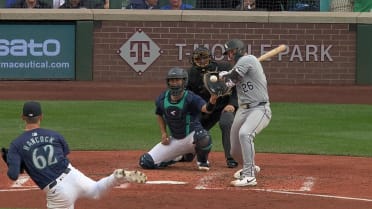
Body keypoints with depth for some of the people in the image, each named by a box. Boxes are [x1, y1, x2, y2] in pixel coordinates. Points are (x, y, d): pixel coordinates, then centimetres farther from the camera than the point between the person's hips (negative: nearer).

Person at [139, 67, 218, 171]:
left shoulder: (190, 98, -20)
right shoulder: (162, 99, -5)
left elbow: (205, 108, -38)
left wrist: (211, 103, -61)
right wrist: (163, 133, 2)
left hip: (192, 136, -5)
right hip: (174, 140, 5)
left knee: (203, 137, -42)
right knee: (146, 162, -4)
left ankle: (202, 160, -5)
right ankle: (181, 157, 19)